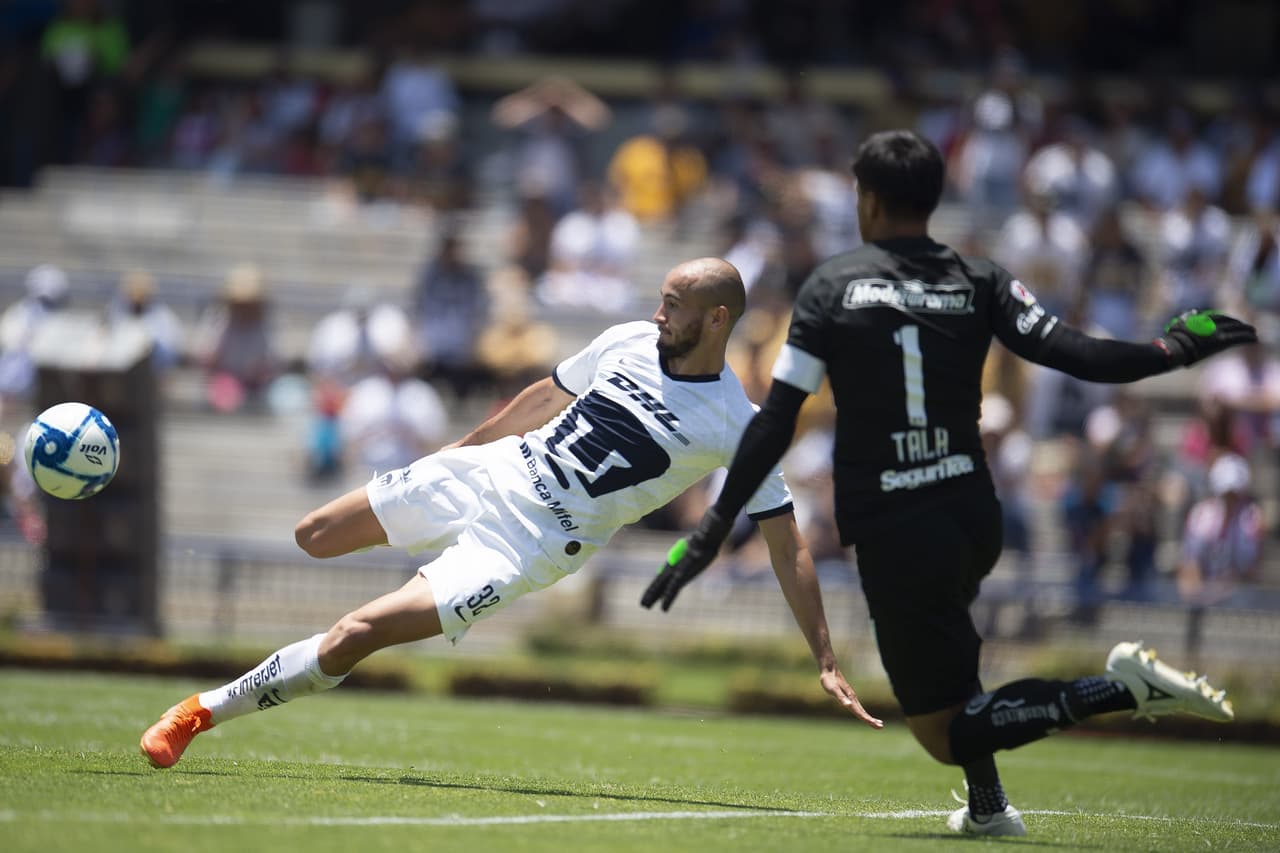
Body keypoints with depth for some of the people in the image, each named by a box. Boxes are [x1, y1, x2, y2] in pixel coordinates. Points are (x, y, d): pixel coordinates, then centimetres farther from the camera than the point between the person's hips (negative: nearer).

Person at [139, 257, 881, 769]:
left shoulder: (735, 427, -16)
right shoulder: (630, 343, -1)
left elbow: (788, 545, -13)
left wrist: (827, 661, -17)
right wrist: (465, 444, 25)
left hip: (532, 543, -6)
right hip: (487, 471, 6)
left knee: (351, 637, -17)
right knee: (316, 537, 13)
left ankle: (205, 711, -4)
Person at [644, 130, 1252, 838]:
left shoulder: (832, 285, -3)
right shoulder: (979, 282, 3)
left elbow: (776, 421, -7)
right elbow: (1076, 355, -5)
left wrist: (711, 529, -4)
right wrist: (1176, 348, 11)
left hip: (894, 535, -5)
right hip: (975, 518, 5)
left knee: (945, 736, -1)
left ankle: (1122, 690, -22)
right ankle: (987, 808, 33)